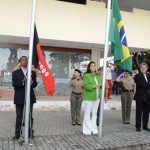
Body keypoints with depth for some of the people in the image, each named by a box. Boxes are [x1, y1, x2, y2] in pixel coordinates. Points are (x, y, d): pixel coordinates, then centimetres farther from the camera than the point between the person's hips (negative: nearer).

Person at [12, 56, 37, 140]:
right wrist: (23, 81, -24)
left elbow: (35, 84, 2)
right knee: (19, 116, 5)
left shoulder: (32, 72, 10)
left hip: (30, 97, 2)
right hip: (19, 98, -1)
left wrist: (31, 82, -20)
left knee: (30, 116, 6)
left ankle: (29, 133, 15)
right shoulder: (15, 72, 4)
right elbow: (14, 84, -8)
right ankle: (17, 134, 11)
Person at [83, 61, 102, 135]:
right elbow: (86, 86, -16)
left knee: (94, 113, 12)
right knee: (87, 114, 1)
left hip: (97, 97, 5)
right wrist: (96, 85, -21)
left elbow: (102, 84, 11)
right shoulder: (86, 75, -6)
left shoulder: (99, 76, 11)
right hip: (88, 97, -5)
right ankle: (87, 130, 10)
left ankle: (93, 129, 21)